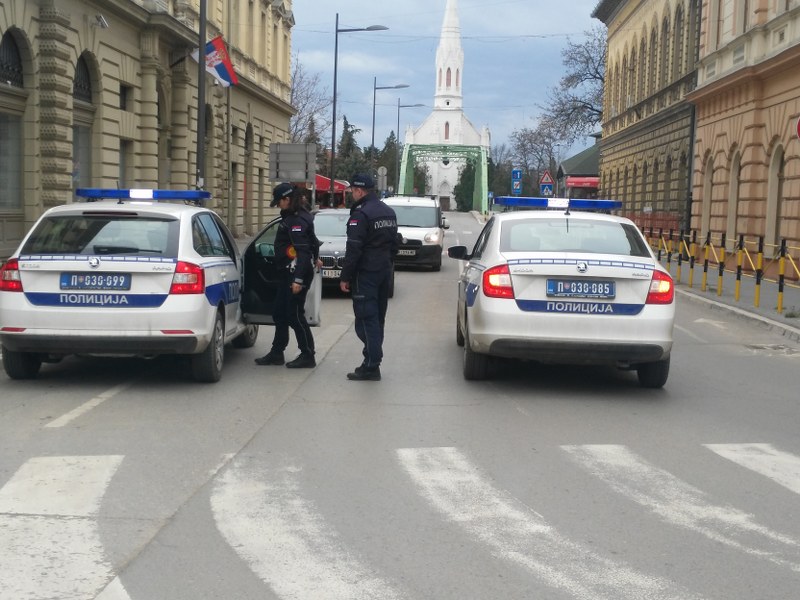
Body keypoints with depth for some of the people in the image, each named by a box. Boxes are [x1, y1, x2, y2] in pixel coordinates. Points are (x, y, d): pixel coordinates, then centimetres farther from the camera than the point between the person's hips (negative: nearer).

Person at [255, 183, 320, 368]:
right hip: (290, 273, 11)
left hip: (297, 273, -11)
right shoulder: (292, 218, 14)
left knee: (295, 315, -4)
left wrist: (298, 279, -26)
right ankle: (276, 353, 24)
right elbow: (313, 243, 20)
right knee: (279, 313, 15)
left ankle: (307, 356, 5)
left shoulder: (297, 221, -17)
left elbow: (302, 252, -23)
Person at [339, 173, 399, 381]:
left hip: (366, 274, -9)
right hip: (384, 271, 9)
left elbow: (354, 249, -18)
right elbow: (394, 244, 20)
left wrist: (345, 277, -13)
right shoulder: (389, 212, 14)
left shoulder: (361, 214, -16)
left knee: (366, 319, -7)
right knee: (377, 318, 14)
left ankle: (371, 366, -9)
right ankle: (373, 360, 20)